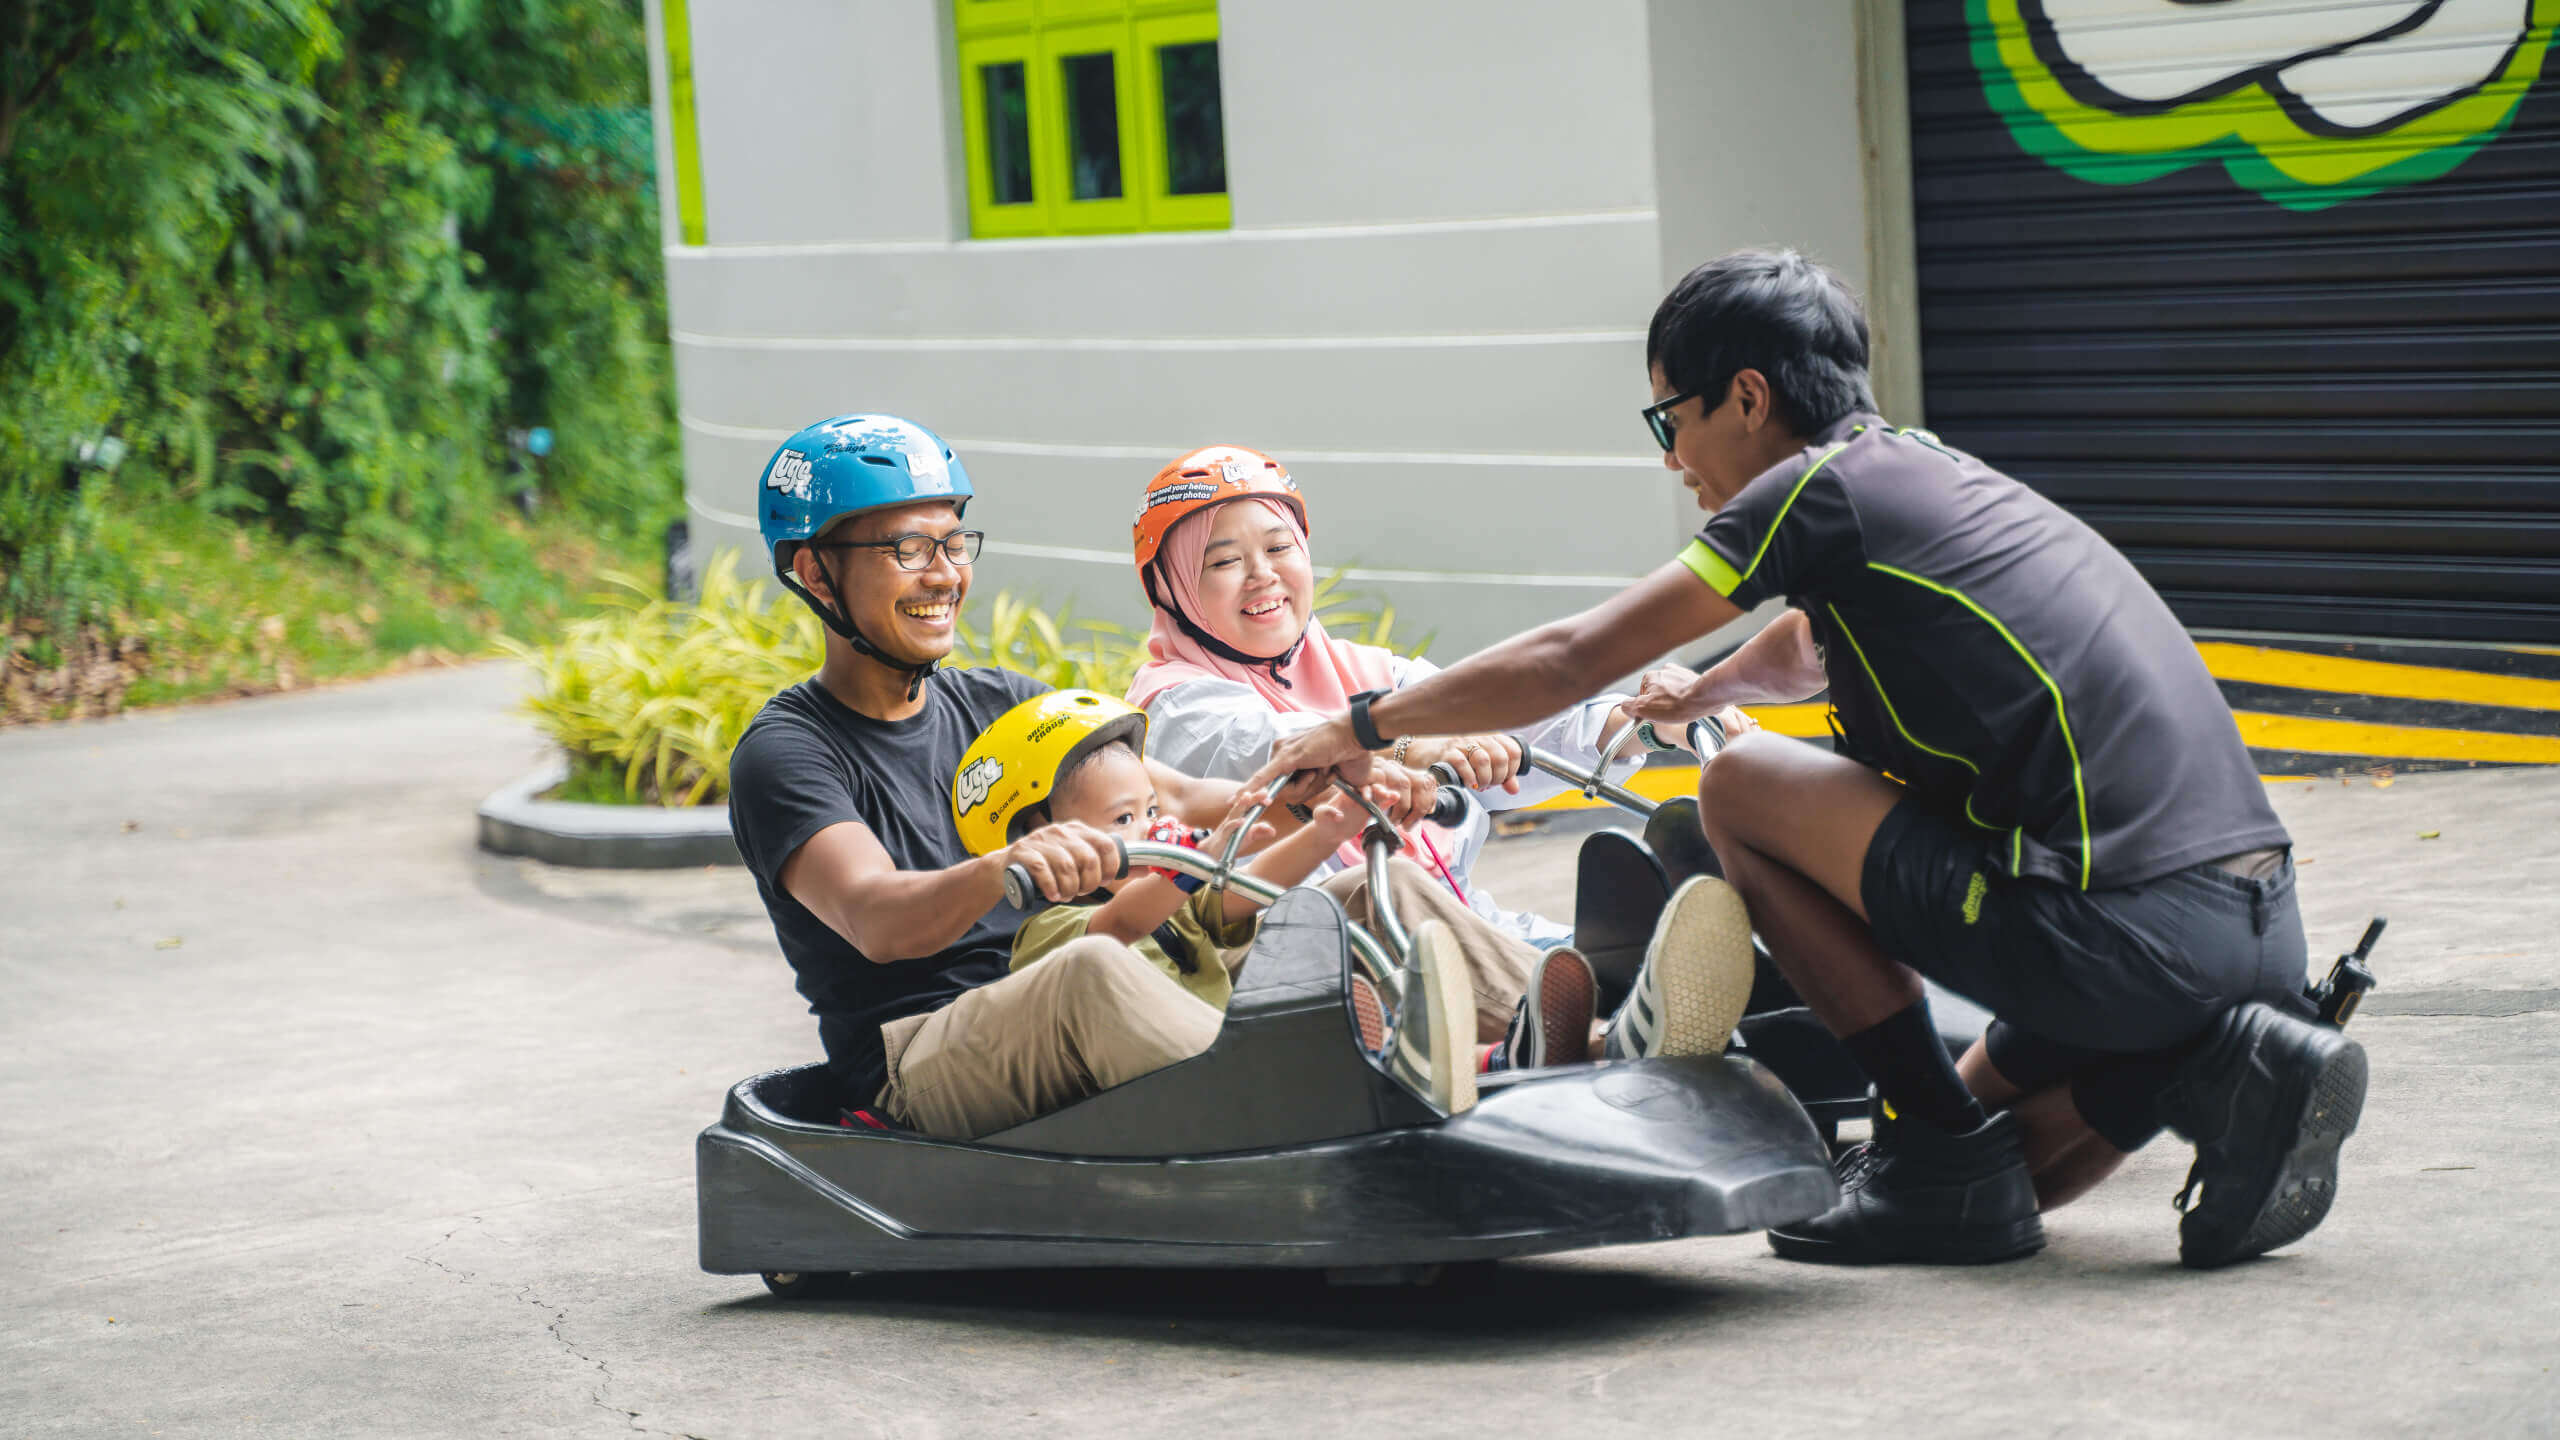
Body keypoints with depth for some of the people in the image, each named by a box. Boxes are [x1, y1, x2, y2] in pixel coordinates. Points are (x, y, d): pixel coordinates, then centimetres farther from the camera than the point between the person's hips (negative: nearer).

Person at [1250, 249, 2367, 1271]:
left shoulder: (1820, 486, -3)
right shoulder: (1928, 472, 23)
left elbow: (1574, 659, 1)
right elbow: (1806, 648, 46)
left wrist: (1362, 729, 13)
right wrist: (1700, 692, 65)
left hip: (2120, 932, -9)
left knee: (1742, 789, 4)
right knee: (1991, 1172, 27)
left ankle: (1938, 1147, 2)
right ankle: (2223, 1068, 4)